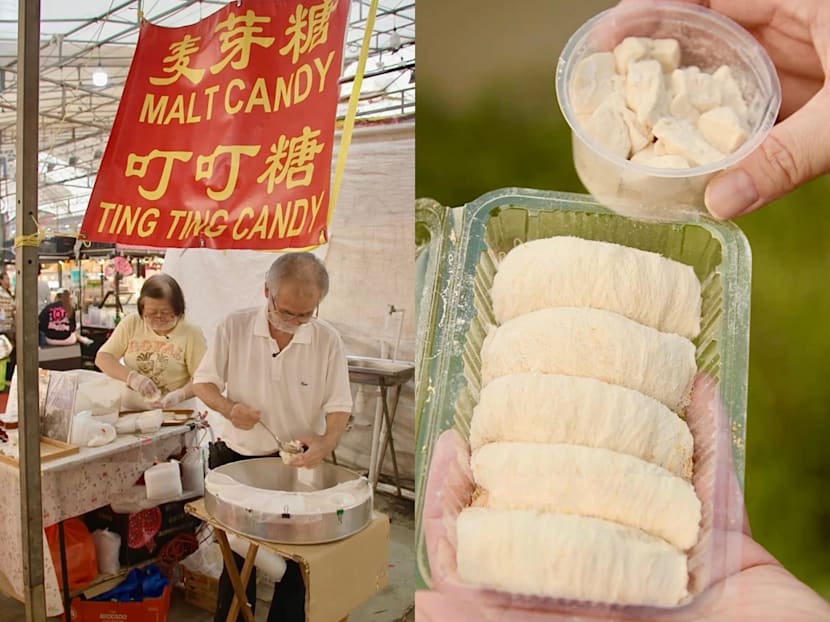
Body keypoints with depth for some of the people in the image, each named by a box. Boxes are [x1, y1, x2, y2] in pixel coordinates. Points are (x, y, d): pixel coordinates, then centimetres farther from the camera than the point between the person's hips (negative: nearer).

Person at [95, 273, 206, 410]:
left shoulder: (192, 333, -6)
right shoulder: (131, 323, 4)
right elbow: (102, 358, 3)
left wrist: (180, 395, -25)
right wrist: (131, 376, -14)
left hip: (174, 412, -3)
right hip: (129, 409, 3)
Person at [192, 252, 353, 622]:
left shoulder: (328, 340, -11)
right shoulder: (234, 327, -10)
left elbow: (339, 407, -6)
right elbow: (203, 383, 0)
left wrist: (327, 442, -27)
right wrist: (228, 408, -21)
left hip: (299, 466, 0)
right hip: (237, 461, 1)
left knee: (297, 559, 8)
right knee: (237, 556, 16)